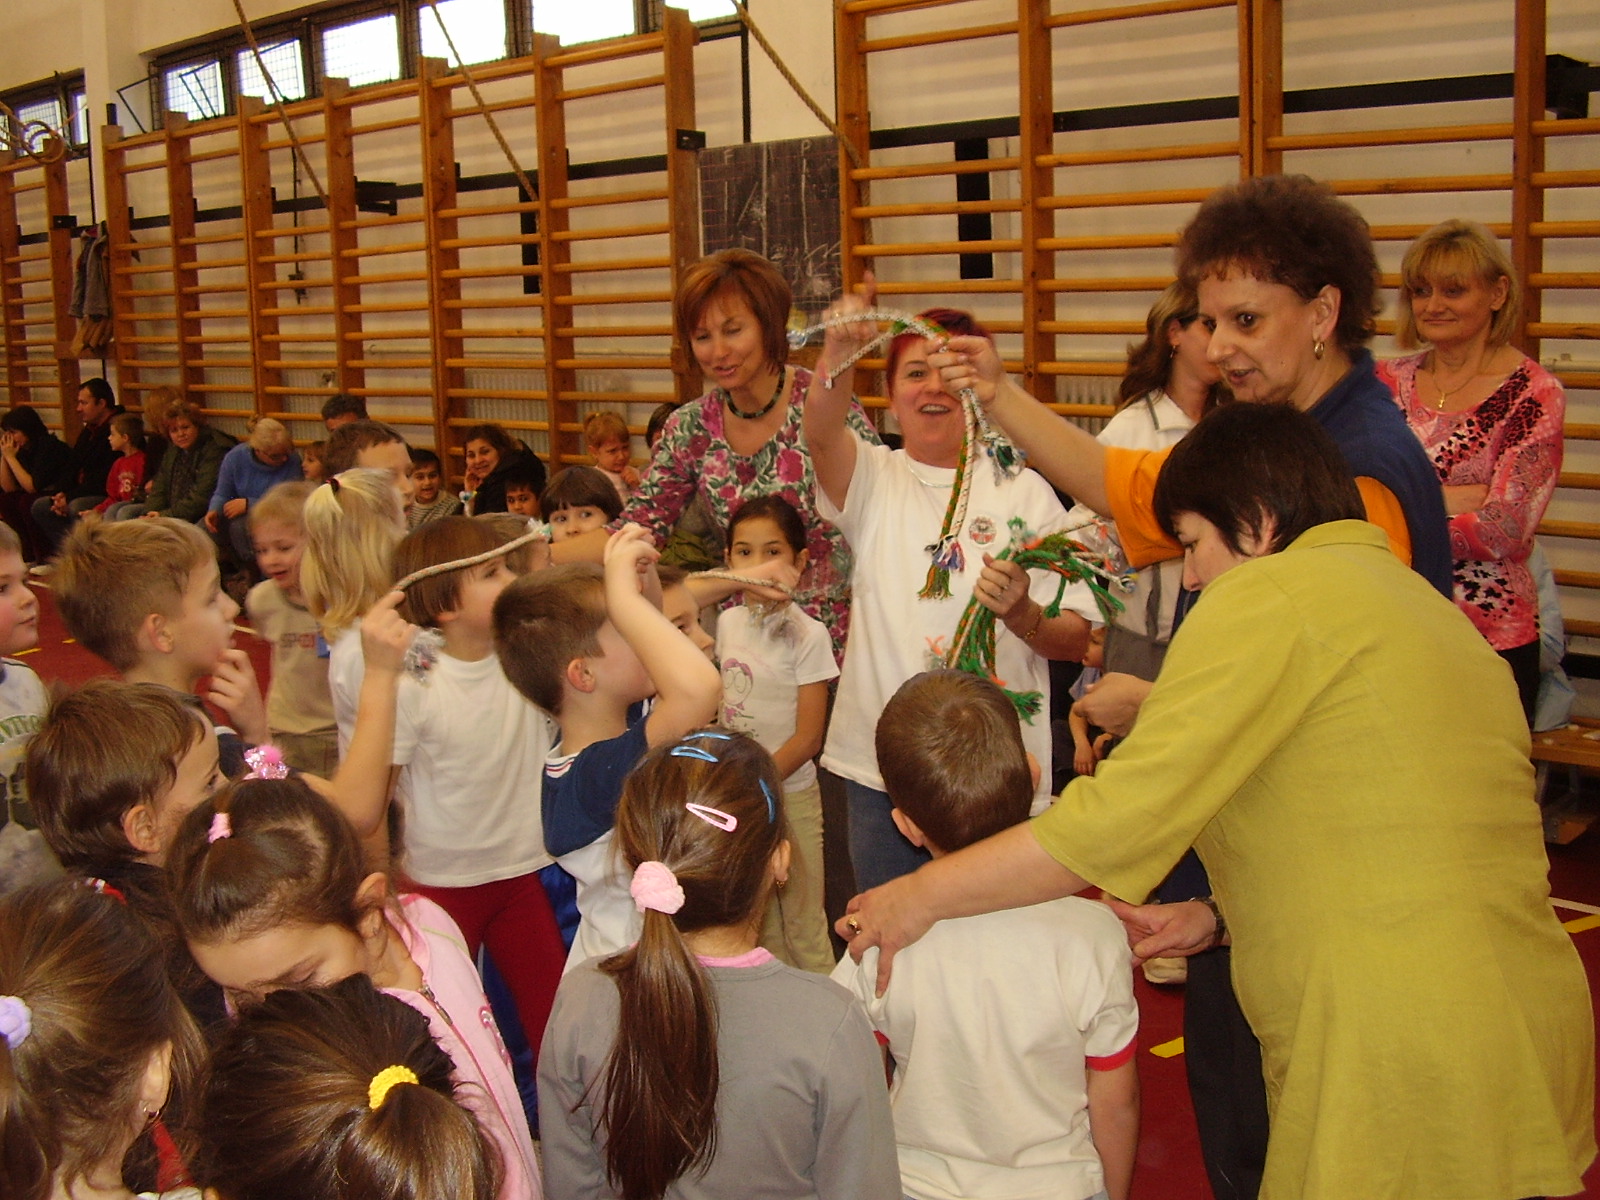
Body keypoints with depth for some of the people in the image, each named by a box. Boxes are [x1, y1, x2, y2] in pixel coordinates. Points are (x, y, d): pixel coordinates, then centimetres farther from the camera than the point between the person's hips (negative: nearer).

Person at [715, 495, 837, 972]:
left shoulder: (806, 634, -14)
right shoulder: (727, 622, 2)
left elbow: (808, 738, -14)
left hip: (790, 793, -5)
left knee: (802, 922, 4)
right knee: (757, 919, 14)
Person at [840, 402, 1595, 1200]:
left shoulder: (1269, 594, -10)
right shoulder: (1422, 603, 17)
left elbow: (1121, 816, -16)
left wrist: (919, 896, -8)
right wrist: (1219, 918, 16)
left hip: (1406, 1068, -9)